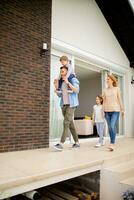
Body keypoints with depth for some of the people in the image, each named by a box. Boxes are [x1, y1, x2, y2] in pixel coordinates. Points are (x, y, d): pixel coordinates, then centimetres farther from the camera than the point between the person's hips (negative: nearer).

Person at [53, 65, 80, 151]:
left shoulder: (73, 80, -4)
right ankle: (77, 143, 18)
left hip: (71, 105, -7)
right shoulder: (61, 82, 16)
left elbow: (77, 91, -21)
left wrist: (68, 83, -29)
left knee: (66, 123, -19)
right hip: (63, 105, 7)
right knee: (70, 124, 8)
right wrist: (56, 86, -3)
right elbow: (59, 95, 13)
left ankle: (61, 144, -22)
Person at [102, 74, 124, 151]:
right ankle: (112, 143, 18)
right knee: (110, 127, 6)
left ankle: (112, 144, -11)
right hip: (107, 111, 3)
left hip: (115, 110, -3)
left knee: (113, 126, -16)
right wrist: (103, 111, 6)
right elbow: (104, 101, 11)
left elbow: (119, 99, 5)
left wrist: (122, 109, 2)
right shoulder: (105, 90, 10)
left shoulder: (117, 88, 5)